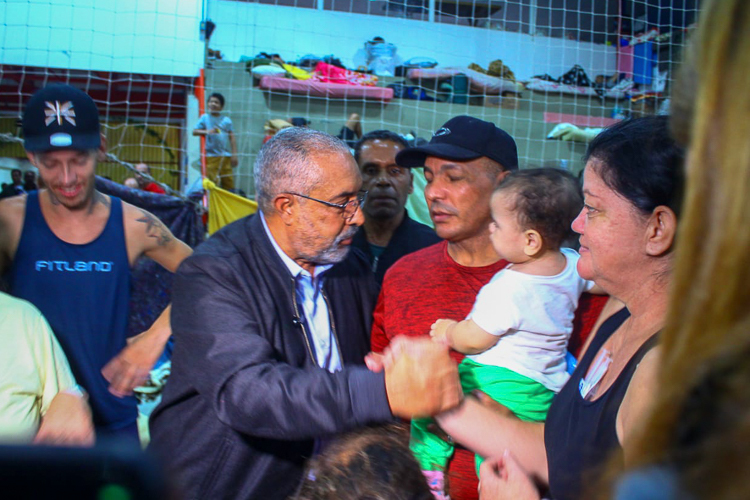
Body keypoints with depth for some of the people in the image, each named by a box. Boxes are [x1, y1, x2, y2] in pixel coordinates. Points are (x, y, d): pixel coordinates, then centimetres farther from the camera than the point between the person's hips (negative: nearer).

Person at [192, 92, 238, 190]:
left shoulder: (227, 120, 10)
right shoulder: (205, 118, 7)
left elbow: (232, 138, 10)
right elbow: (194, 131, 2)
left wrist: (234, 155, 3)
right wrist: (207, 131, -16)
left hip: (226, 156, 2)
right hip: (211, 155, -2)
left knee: (229, 182, 0)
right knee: (212, 182, -8)